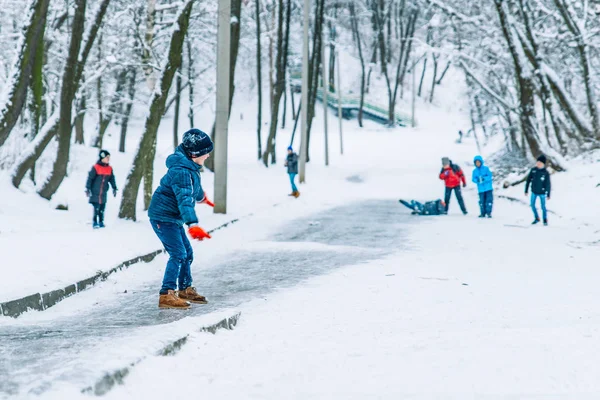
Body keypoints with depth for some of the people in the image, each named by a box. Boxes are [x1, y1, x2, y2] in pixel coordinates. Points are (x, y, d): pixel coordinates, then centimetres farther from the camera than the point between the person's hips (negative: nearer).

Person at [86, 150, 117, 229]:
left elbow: (112, 179, 16)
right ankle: (95, 223, 3)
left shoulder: (109, 169, 5)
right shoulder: (95, 168, -11)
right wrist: (88, 189, -8)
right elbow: (90, 178, -7)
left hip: (103, 193, 5)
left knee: (102, 208, 8)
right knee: (96, 208, -5)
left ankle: (101, 222, 17)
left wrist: (114, 188, 16)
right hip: (95, 192, -5)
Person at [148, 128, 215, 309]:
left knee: (187, 253, 16)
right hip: (163, 217, -10)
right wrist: (193, 224, -48)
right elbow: (184, 199, -37)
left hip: (173, 218, 10)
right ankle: (166, 295, -18)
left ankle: (185, 289, 31)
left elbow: (194, 186, 29)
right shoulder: (181, 171, -26)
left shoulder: (190, 167, 6)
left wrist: (201, 196, 50)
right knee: (178, 254, -16)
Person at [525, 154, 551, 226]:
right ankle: (537, 218, 29)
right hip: (534, 192, 3)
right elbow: (528, 180, 1)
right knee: (532, 205, 10)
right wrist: (526, 190, 3)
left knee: (543, 207, 3)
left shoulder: (546, 173, -13)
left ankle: (545, 220, 21)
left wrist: (548, 194, -7)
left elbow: (548, 184, -8)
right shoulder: (533, 170, -6)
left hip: (542, 192, -3)